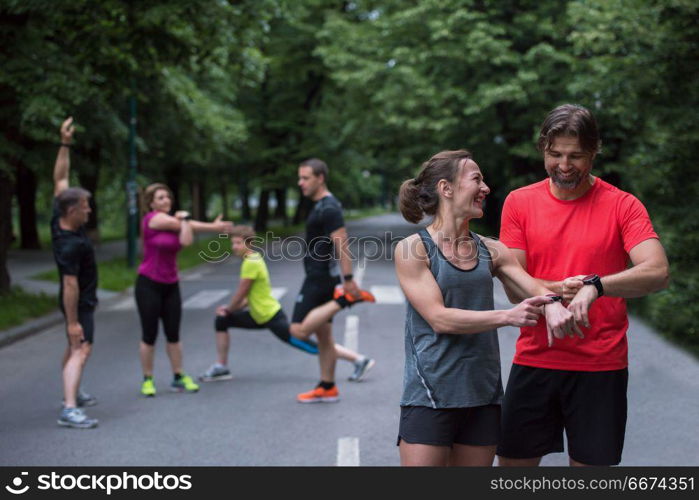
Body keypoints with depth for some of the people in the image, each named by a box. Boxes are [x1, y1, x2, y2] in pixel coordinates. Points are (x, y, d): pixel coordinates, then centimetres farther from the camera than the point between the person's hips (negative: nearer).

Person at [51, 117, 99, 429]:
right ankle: (69, 409, -30)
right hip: (79, 303, -10)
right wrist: (72, 321, -29)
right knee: (81, 350, -19)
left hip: (81, 299, 10)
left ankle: (72, 392, 39)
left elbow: (60, 179, 1)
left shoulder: (59, 219, -5)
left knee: (75, 346, 23)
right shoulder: (71, 245, -30)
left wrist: (65, 144, -4)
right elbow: (70, 285, -30)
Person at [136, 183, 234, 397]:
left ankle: (178, 377, 15)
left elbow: (186, 240, -13)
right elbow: (181, 224, -13)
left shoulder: (175, 221, 6)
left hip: (170, 285, 5)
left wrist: (185, 219, -7)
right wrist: (213, 227, -4)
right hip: (149, 284, -5)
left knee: (173, 334, 7)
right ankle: (147, 380, 11)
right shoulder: (151, 219, -10)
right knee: (150, 334, 0)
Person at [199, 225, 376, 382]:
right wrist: (229, 309, 14)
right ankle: (221, 367, 19)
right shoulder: (254, 259, 10)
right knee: (222, 321, 13)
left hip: (273, 319, -10)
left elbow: (240, 295, -14)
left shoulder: (251, 263, -20)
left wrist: (228, 310, 5)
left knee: (313, 347, -9)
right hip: (260, 316, 10)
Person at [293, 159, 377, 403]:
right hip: (318, 276, 10)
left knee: (298, 330, -10)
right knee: (322, 335, 14)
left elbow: (342, 245, -23)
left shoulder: (328, 208, -17)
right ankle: (327, 388, 20)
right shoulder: (322, 206, 14)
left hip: (321, 278, -10)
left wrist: (348, 279, -27)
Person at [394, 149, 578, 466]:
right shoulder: (412, 249, -6)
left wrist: (552, 304, -21)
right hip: (429, 396, -5)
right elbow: (439, 318, -14)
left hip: (483, 394, 5)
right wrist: (507, 317, -21)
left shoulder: (491, 251, 10)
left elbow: (536, 289, 3)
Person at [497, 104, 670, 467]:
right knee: (511, 464, 7)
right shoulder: (520, 202, 4)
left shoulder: (622, 206, -2)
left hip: (600, 365, -2)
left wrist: (594, 286, -31)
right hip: (534, 359, 2)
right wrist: (558, 289, -21)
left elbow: (657, 272, -16)